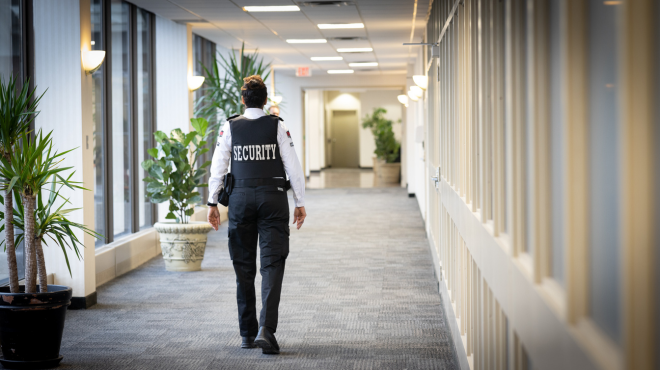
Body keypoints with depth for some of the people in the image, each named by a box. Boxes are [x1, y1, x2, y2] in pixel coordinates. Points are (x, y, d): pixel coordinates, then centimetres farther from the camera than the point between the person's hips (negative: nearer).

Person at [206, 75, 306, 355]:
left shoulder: (230, 127, 2)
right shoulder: (277, 126, 0)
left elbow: (218, 167, 1)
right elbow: (293, 166, -2)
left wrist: (213, 203, 7)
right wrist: (300, 203, 5)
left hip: (240, 198, 2)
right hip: (273, 198, -2)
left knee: (244, 268, 10)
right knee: (272, 265, -3)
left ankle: (247, 334, 16)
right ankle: (266, 329, -18)